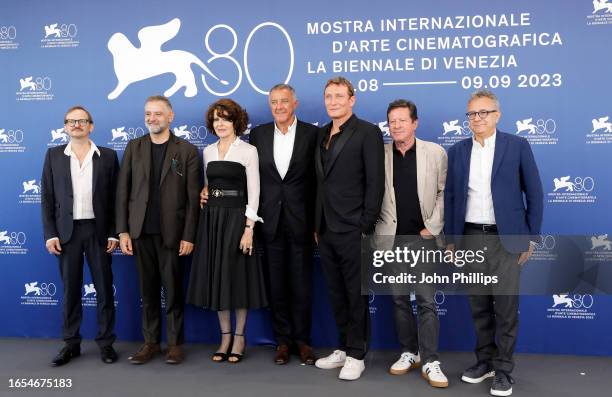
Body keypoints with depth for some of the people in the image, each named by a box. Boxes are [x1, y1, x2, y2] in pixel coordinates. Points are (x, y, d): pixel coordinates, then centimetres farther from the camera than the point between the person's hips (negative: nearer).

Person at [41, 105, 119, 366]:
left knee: (104, 289, 3)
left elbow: (115, 197, 2)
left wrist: (113, 233, -4)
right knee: (70, 289, 8)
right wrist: (50, 234, -4)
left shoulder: (108, 156, 3)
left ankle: (106, 342, 15)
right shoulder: (53, 155, 6)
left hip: (98, 230, -1)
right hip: (67, 231, 1)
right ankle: (71, 344, 20)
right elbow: (47, 197, 4)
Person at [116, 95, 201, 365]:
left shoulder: (187, 150, -1)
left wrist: (188, 236, -8)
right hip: (141, 232, 3)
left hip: (171, 232, -2)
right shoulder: (134, 147, 8)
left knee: (173, 290, 5)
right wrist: (123, 231, 0)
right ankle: (150, 342, 23)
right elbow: (123, 191, 6)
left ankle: (175, 343, 18)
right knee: (147, 291, 10)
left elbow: (192, 197, -3)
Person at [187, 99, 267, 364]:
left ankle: (239, 337, 16)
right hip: (211, 219, 5)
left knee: (238, 276, 1)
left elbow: (253, 193, -10)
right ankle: (225, 336, 20)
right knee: (216, 276, 8)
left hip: (237, 218, -5)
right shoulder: (208, 151, 11)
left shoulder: (248, 151, -5)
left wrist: (249, 228, -16)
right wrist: (204, 192, 1)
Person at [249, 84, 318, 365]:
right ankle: (282, 340, 22)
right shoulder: (258, 134, 7)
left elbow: (317, 179, -2)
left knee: (302, 283, 6)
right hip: (270, 220, 2)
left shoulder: (311, 133, -1)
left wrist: (317, 221, -6)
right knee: (277, 284, 10)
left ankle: (302, 339, 21)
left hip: (300, 220, -2)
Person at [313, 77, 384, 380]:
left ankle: (356, 355, 17)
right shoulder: (322, 134, 14)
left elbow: (375, 183, -10)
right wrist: (318, 225, 11)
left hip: (352, 230, -6)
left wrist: (366, 228, -13)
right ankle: (343, 348, 29)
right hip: (326, 230, 7)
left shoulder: (368, 133, -6)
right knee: (337, 295, 15)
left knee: (356, 295, 4)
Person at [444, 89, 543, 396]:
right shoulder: (457, 151, 7)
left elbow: (534, 193, 1)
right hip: (470, 238, 3)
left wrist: (531, 236, -2)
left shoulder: (517, 146, -1)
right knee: (479, 305, 10)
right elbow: (451, 197, 9)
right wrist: (450, 239, 7)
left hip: (506, 238, -3)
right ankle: (485, 360, 26)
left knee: (506, 306, 0)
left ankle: (503, 369, 14)